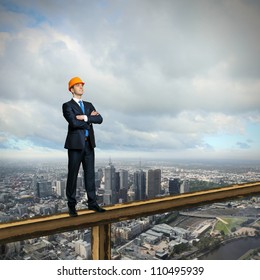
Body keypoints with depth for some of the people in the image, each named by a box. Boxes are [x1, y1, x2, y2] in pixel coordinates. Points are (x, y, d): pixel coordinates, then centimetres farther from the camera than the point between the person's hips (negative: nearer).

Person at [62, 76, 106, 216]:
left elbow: (99, 119, 1)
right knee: (73, 175, 0)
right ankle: (72, 205, 11)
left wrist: (85, 117, -13)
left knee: (90, 174, 7)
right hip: (75, 144, -5)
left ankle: (92, 203, 14)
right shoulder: (67, 105, 0)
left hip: (89, 144, 5)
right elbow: (74, 123, -18)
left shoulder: (89, 105, 17)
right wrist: (90, 119, -5)